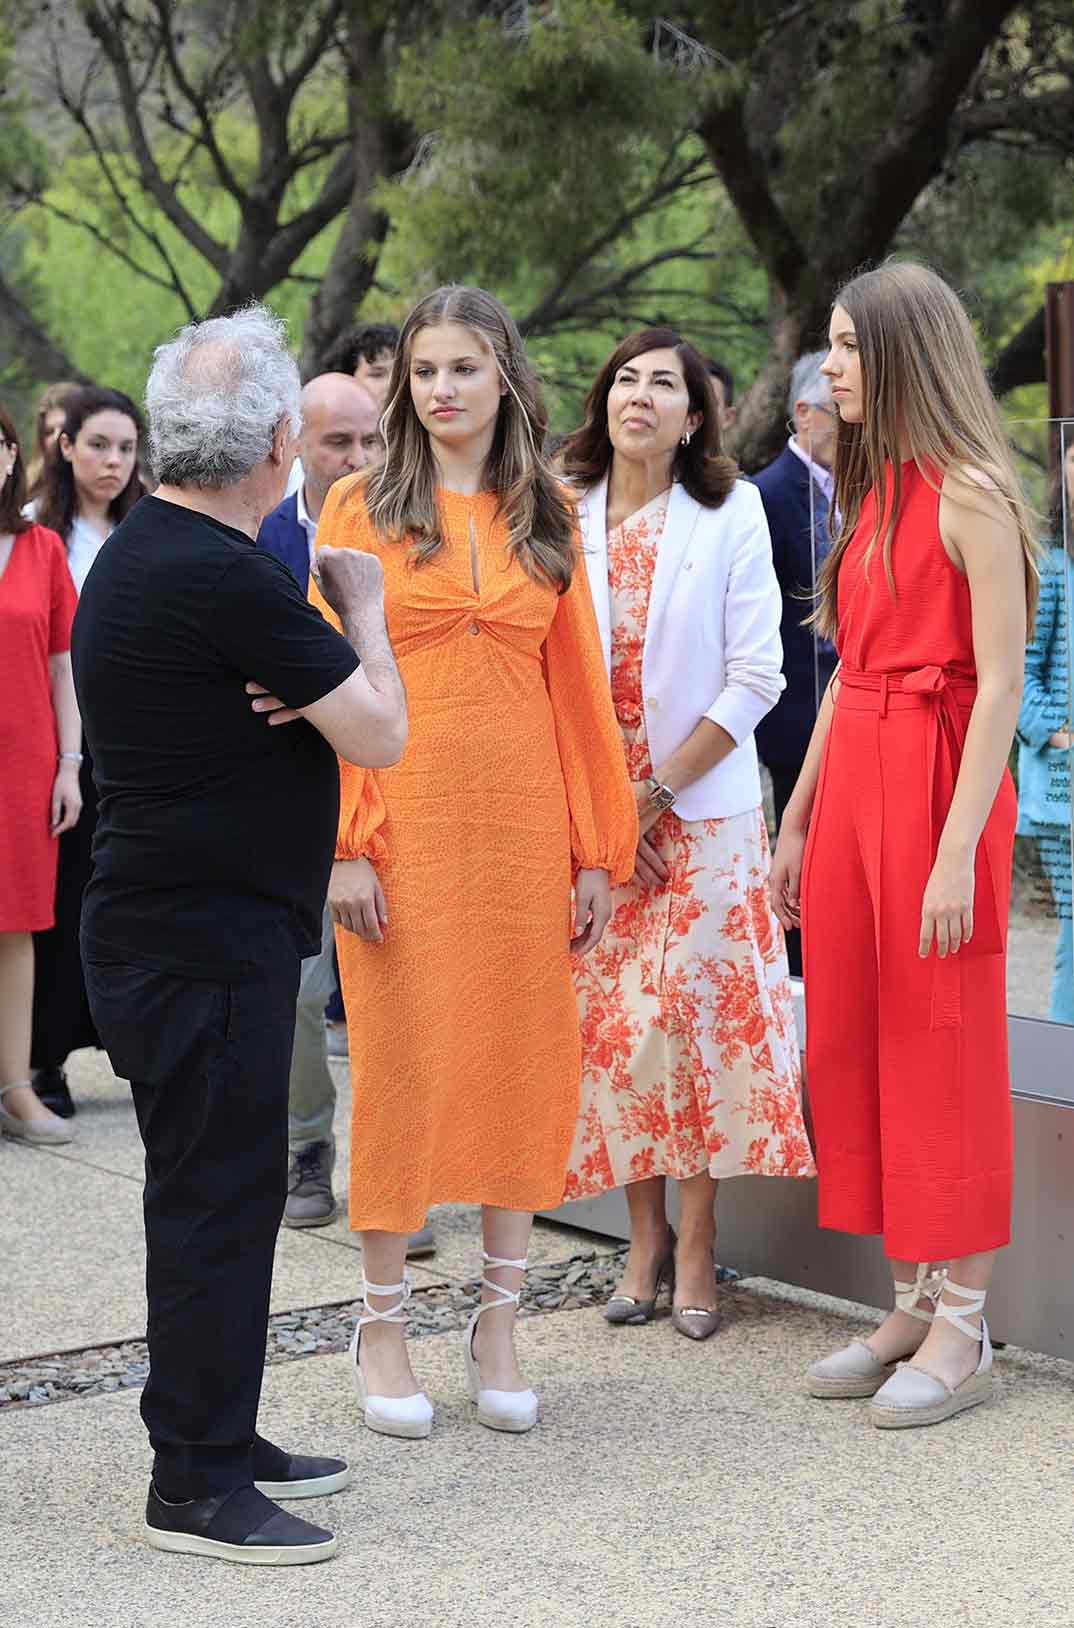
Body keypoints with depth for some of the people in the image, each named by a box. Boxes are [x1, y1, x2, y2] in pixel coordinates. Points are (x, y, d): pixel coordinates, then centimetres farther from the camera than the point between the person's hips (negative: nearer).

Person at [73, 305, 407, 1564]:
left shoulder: (134, 554, 11)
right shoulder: (224, 578, -20)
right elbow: (381, 733, -15)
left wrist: (292, 690, 0)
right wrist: (362, 609, 2)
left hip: (166, 926, 10)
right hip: (207, 941, -10)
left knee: (224, 1188, 17)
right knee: (214, 1194, -3)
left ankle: (220, 1438, 27)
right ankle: (194, 1485, 6)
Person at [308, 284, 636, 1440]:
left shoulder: (546, 517, 10)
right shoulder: (362, 507, 2)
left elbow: (578, 684, 9)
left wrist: (597, 850, 5)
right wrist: (343, 843, -11)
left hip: (525, 822, 3)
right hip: (404, 822, -3)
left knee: (523, 1062, 5)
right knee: (401, 1062, 1)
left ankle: (497, 1324, 17)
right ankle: (382, 1326, 15)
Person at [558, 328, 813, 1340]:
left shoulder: (730, 515, -3)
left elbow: (754, 679, -6)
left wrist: (655, 792, -11)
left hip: (702, 809, -2)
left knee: (699, 1015, -3)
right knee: (612, 1022, 3)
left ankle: (695, 1248, 9)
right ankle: (644, 1238, 17)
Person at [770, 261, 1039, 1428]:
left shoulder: (968, 494, -12)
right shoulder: (873, 492, 14)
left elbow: (1000, 685, -16)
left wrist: (958, 851, -21)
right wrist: (797, 818, 16)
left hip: (934, 783, -8)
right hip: (851, 782, 8)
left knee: (942, 1057, -2)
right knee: (852, 1048, 10)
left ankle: (963, 1330, 8)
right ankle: (913, 1303, 21)